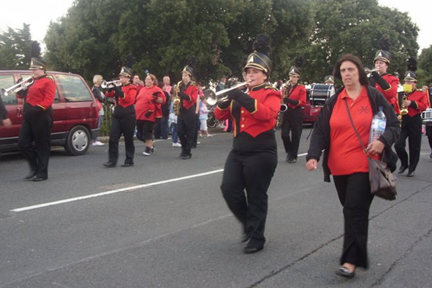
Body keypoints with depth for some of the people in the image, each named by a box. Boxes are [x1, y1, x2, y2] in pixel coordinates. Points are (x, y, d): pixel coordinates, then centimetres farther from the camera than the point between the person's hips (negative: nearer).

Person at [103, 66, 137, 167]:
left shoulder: (132, 88, -2)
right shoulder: (118, 87, 17)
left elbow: (129, 99, -19)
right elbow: (108, 95, 12)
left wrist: (119, 91, -25)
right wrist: (110, 89, -7)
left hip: (128, 116, -6)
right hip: (117, 115, 6)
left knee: (128, 139, 2)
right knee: (113, 138, -2)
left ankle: (129, 161, 11)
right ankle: (112, 160, 0)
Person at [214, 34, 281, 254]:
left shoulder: (271, 94, -4)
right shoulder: (241, 92, 13)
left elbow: (267, 114, -25)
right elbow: (221, 115, 8)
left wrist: (246, 100, -34)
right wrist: (225, 100, -12)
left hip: (261, 153, -6)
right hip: (238, 151, 6)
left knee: (256, 197, 2)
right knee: (229, 189, -1)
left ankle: (257, 238, 16)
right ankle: (248, 223, 23)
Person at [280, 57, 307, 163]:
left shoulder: (301, 88, -2)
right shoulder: (285, 87, 11)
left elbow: (303, 102, -10)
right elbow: (281, 99, 18)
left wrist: (290, 100, -20)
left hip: (296, 114, -3)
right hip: (286, 113, 3)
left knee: (295, 135, 2)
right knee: (284, 134, -5)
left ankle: (293, 155, 13)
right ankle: (289, 151, 18)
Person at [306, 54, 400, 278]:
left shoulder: (374, 97, -2)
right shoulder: (333, 101, 6)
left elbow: (394, 125, -1)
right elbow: (320, 130, 1)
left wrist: (383, 141, -21)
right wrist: (313, 155, -13)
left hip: (365, 166, -4)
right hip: (339, 167, 4)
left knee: (355, 210, -10)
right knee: (351, 210, 15)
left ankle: (350, 261, -6)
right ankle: (356, 251, 32)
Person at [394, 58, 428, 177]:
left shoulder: (421, 94, 4)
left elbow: (424, 106, -9)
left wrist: (412, 103, -21)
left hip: (415, 122, -1)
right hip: (402, 121, 1)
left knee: (414, 147, 3)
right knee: (398, 144, -11)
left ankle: (412, 169, 14)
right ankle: (404, 163, 13)